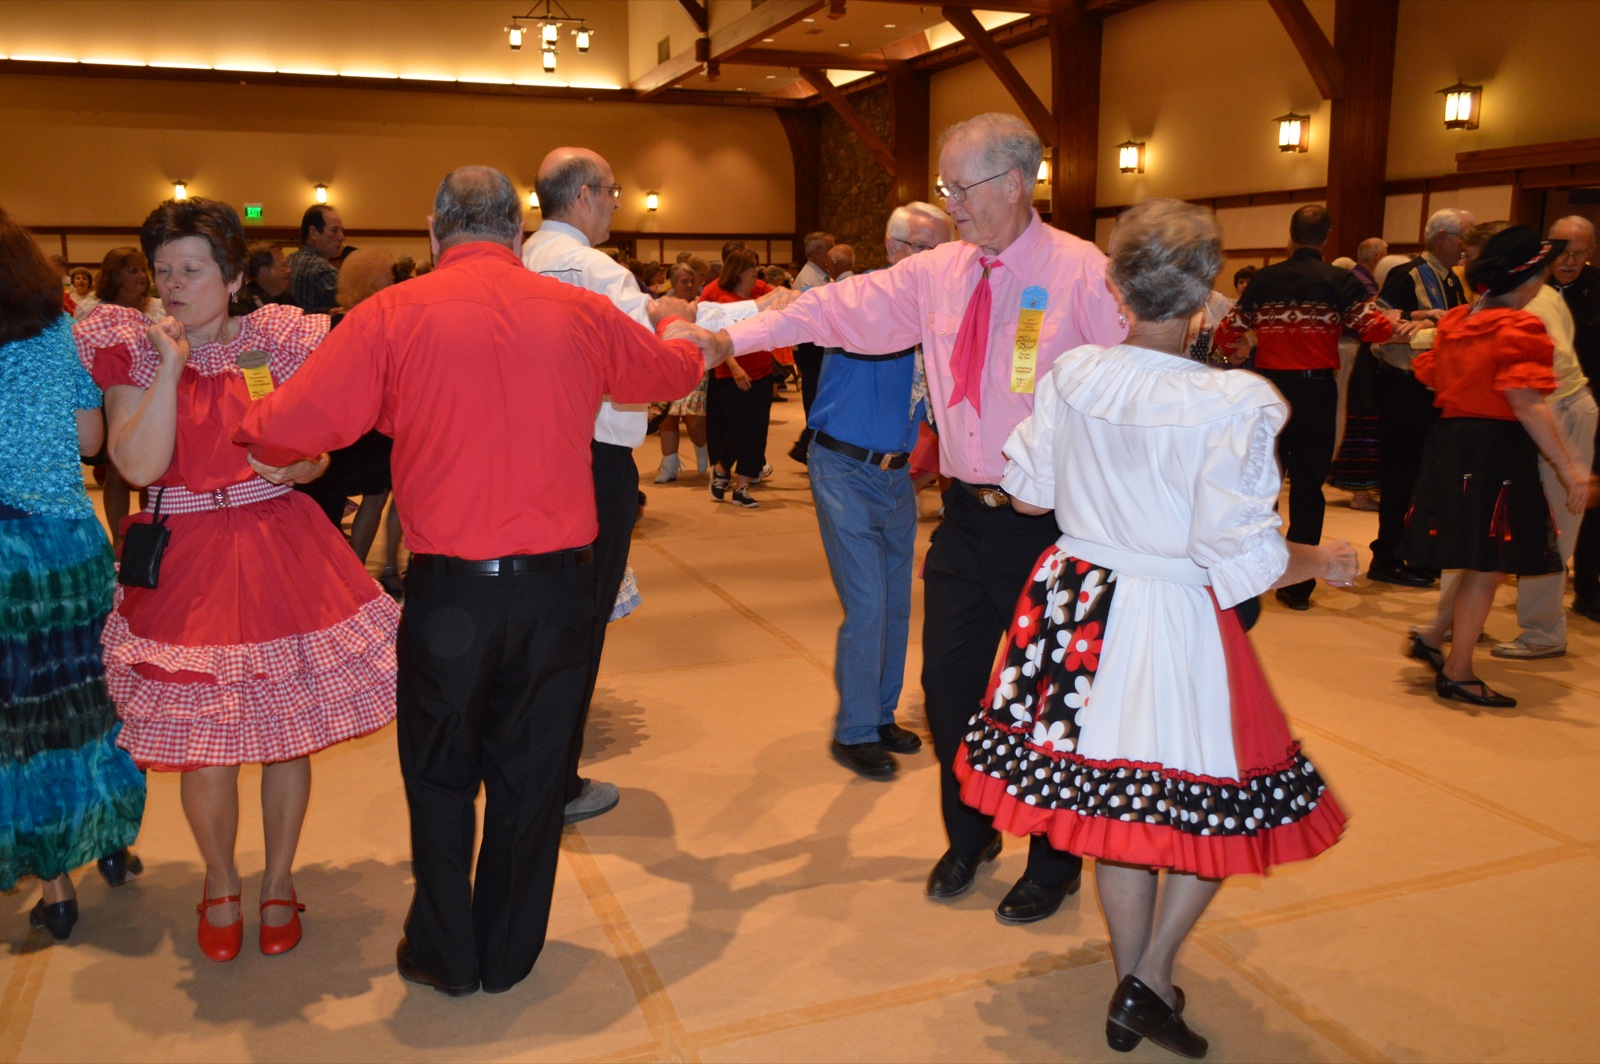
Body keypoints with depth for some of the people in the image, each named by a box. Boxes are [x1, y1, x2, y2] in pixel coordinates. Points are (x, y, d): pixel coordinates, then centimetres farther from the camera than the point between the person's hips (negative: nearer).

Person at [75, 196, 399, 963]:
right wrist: (172, 362, -13)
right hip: (184, 562, 0)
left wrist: (288, 464, -16)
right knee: (204, 745, 2)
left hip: (279, 551, 1)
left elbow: (316, 456, 7)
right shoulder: (132, 350, 2)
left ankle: (278, 879, 28)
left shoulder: (277, 343, 4)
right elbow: (139, 464, -12)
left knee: (286, 730, 6)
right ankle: (219, 879, 30)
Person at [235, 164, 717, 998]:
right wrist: (681, 332, 42)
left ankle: (445, 954, 30)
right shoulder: (580, 312, 1)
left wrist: (250, 434, 14)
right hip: (555, 583, 2)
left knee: (440, 773, 18)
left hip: (450, 587, -2)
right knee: (529, 772, 16)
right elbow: (673, 371, 18)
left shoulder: (394, 314, -8)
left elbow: (286, 431, -10)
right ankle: (510, 954, 30)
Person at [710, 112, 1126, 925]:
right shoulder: (937, 273, 6)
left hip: (1046, 523, -5)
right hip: (967, 515, 5)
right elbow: (841, 308, 4)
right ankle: (967, 838, 37)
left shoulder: (1083, 274, -8)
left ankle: (1053, 864, 29)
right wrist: (732, 336, -2)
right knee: (948, 682, 12)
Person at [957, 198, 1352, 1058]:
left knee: (1115, 802, 18)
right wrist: (1321, 563, 1)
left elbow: (1029, 492, 7)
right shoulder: (1232, 404, -19)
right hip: (1176, 624, -5)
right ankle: (1151, 977, 21)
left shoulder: (1071, 374, -5)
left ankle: (1133, 990, 33)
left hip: (1077, 609, 5)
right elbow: (1241, 560, -18)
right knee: (1216, 802, 18)